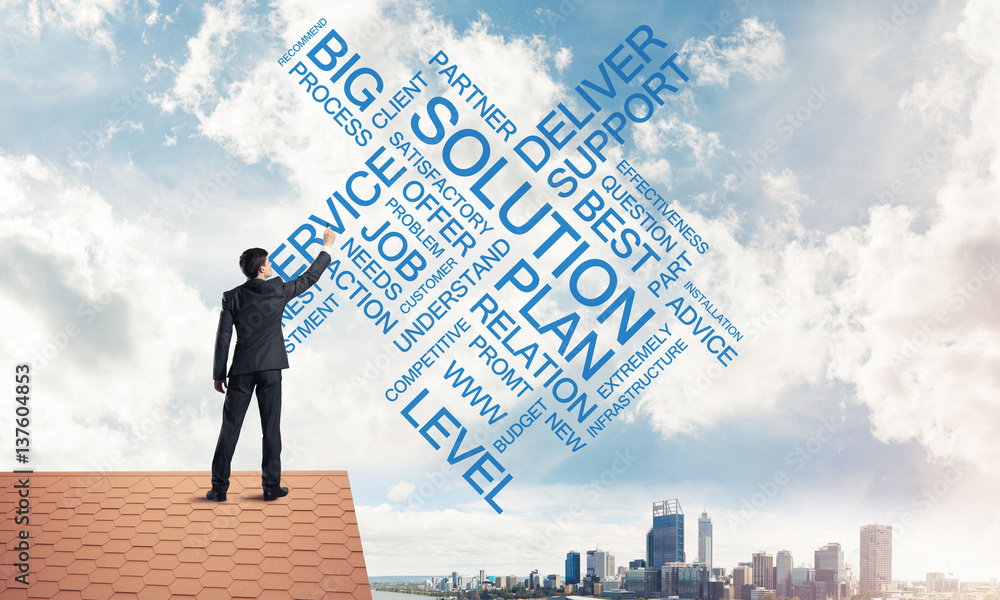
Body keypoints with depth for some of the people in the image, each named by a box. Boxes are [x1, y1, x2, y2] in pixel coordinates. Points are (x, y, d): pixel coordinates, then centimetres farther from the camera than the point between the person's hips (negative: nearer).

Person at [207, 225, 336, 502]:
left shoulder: (232, 297, -1)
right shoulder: (278, 290, -4)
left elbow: (223, 338, -2)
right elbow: (309, 277, 11)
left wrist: (219, 374, 4)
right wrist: (327, 248, 23)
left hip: (242, 369, 1)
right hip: (270, 368, -1)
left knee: (230, 427, 5)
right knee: (271, 428, 5)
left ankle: (219, 487, 6)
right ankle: (271, 486, 8)